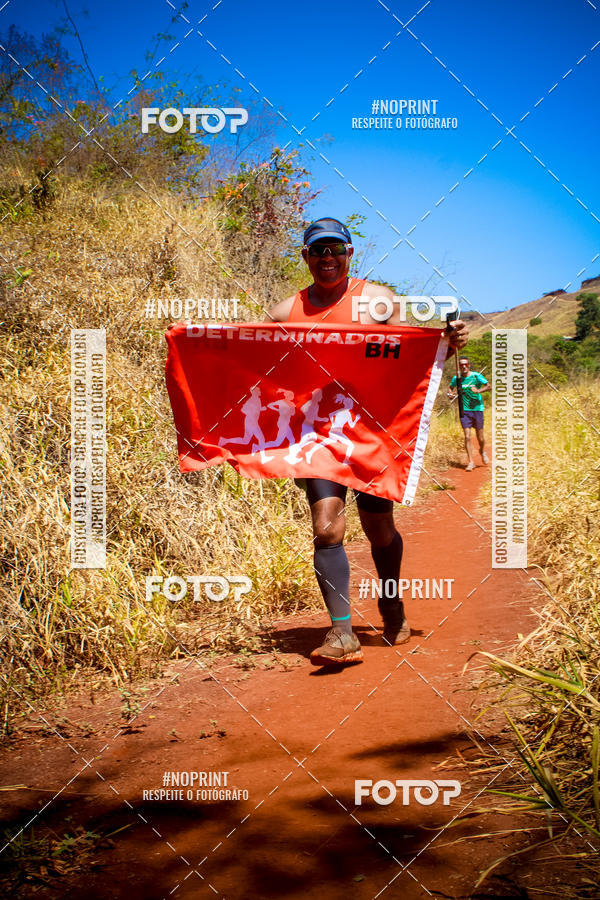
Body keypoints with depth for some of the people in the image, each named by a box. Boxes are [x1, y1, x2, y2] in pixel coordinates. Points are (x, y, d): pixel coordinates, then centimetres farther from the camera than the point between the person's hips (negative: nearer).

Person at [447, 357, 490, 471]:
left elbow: (488, 386, -15)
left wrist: (478, 390, -32)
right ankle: (470, 462, -2)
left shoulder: (476, 376, -7)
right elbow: (451, 388, 20)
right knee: (467, 436, -8)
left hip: (477, 409, -1)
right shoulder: (456, 378, 2)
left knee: (480, 437, 6)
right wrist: (450, 394, -2)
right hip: (464, 410, 1)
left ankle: (482, 451, 39)